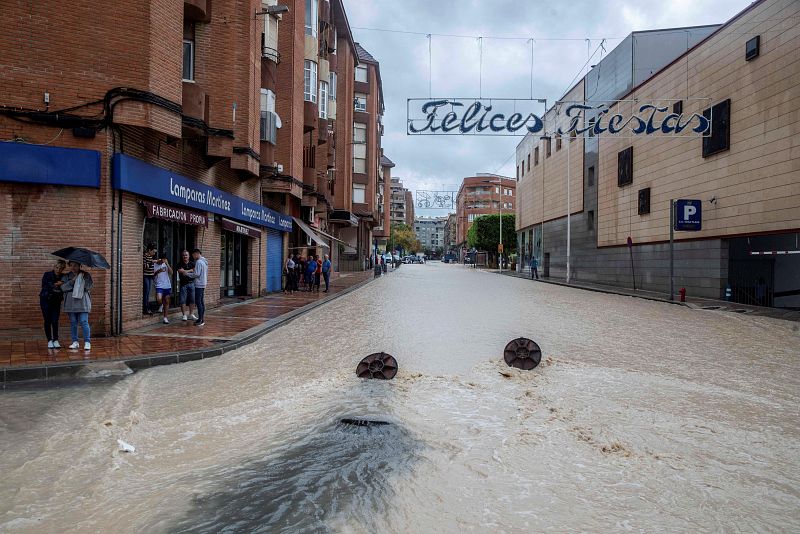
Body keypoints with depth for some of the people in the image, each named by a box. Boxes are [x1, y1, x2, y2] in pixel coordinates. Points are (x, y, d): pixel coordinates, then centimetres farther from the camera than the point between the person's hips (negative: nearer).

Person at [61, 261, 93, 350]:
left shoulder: (86, 275, 6)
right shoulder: (66, 276, 11)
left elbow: (89, 286, -6)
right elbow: (63, 288, -4)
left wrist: (82, 278, -12)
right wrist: (72, 280, -13)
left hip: (82, 302, -3)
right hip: (70, 302, 3)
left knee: (84, 322, -9)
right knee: (73, 323, 7)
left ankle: (87, 342, -7)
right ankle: (75, 342, 15)